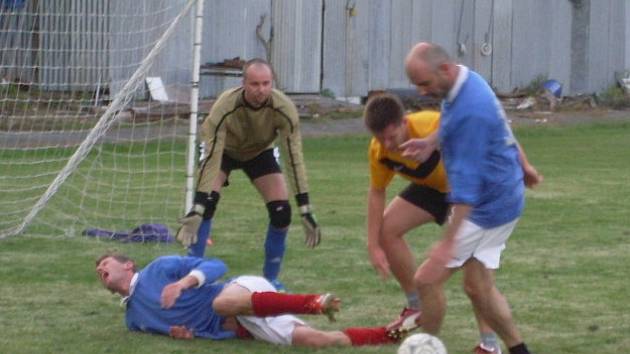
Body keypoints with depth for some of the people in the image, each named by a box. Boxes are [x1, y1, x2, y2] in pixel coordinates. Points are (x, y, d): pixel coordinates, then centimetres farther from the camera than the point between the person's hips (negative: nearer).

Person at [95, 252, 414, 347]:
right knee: (318, 341, -17)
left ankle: (316, 303, -41)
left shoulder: (160, 269, 3)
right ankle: (393, 334, -26)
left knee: (223, 302, -42)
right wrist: (176, 331, 1)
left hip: (245, 290, -4)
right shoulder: (134, 319, 22)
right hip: (238, 330, 4)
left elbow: (215, 266, -4)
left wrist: (186, 281, -24)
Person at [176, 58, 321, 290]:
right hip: (224, 150, -2)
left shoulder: (284, 109, -34)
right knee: (207, 202, -25)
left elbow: (294, 159, -29)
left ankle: (271, 278, 6)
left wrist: (305, 210, -31)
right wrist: (197, 209, -45)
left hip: (260, 152, 2)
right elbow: (211, 159, -39)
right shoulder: (225, 108, -39)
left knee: (281, 211, -13)